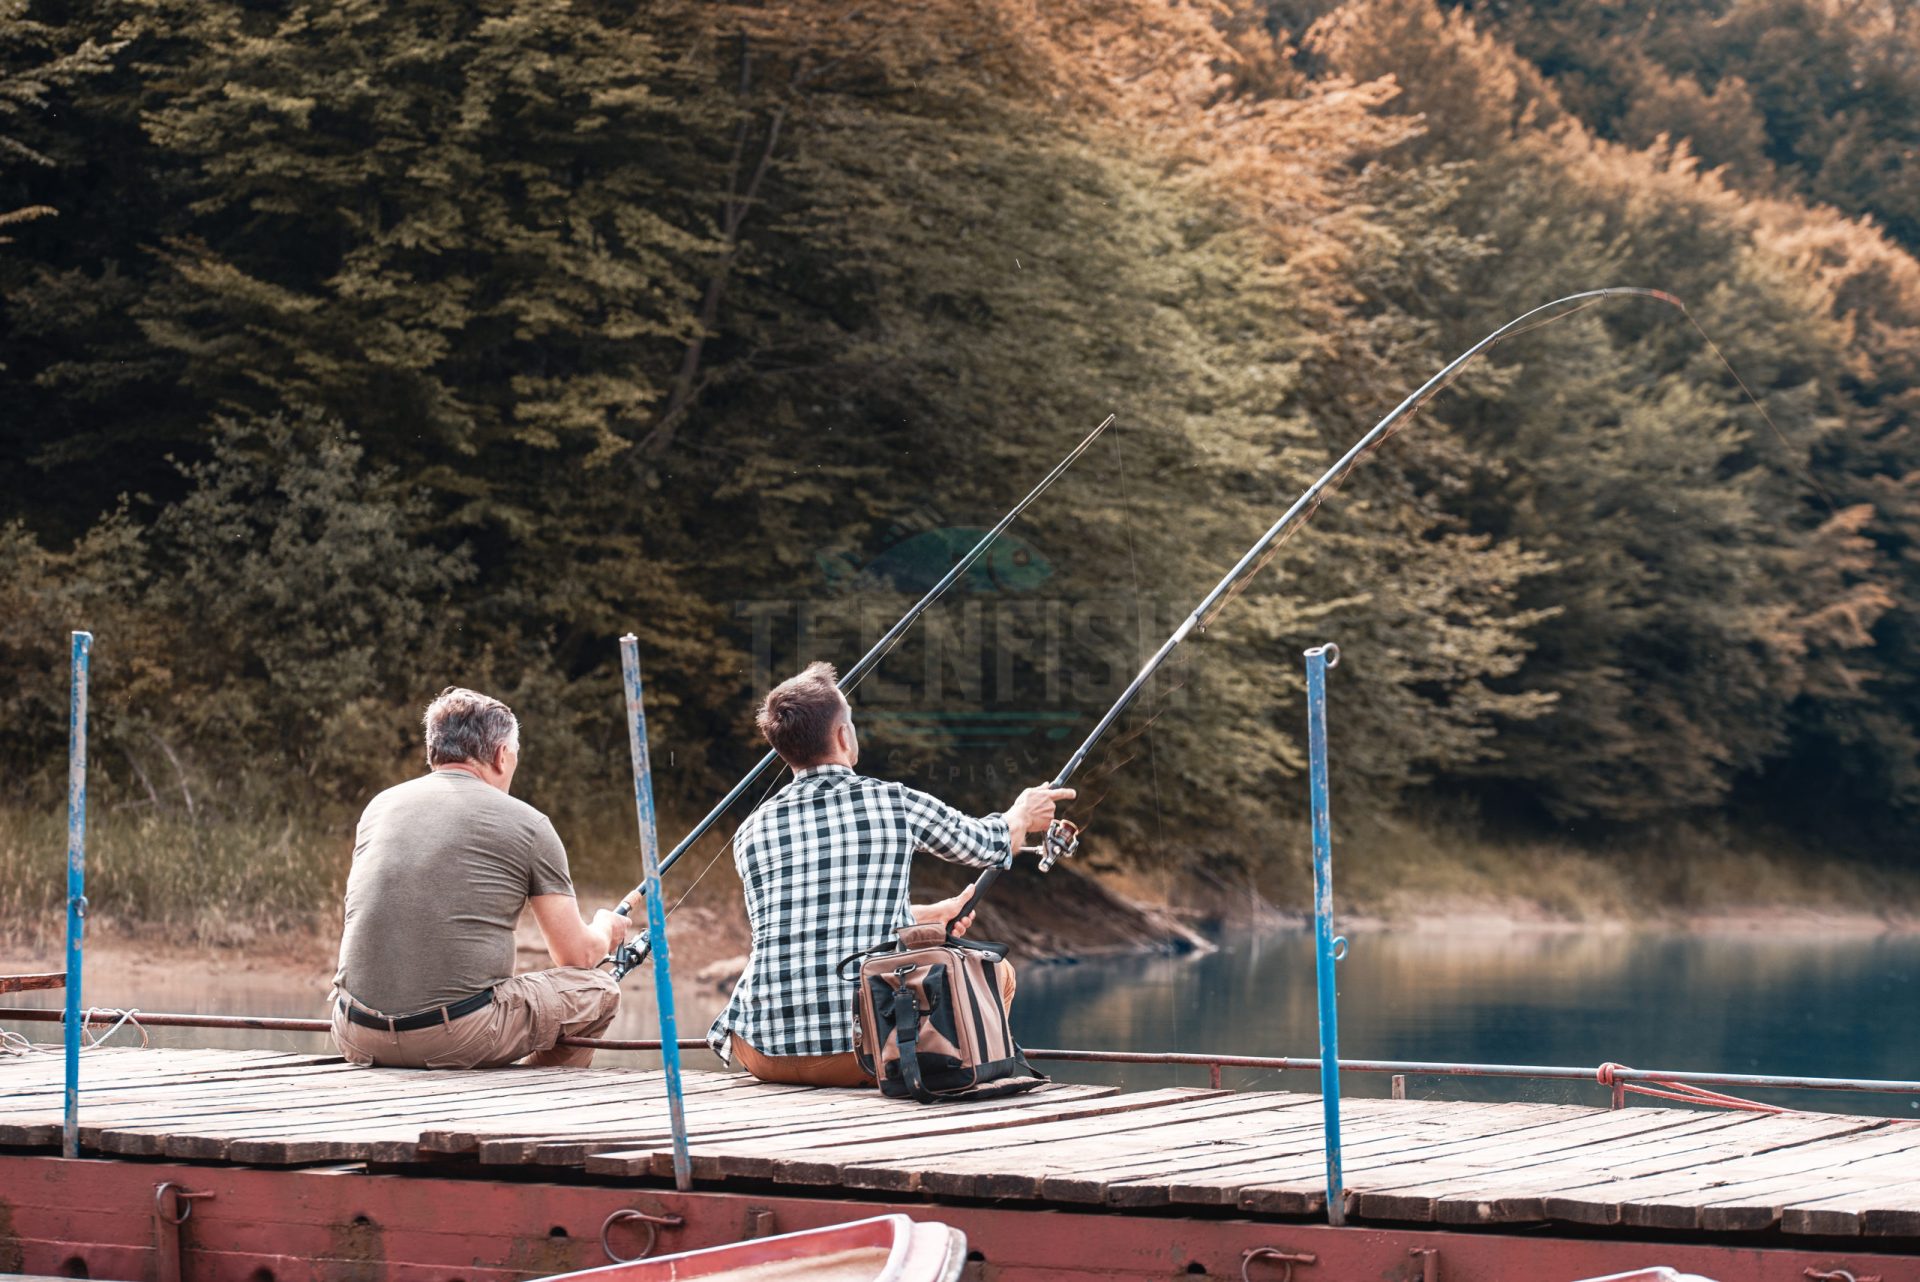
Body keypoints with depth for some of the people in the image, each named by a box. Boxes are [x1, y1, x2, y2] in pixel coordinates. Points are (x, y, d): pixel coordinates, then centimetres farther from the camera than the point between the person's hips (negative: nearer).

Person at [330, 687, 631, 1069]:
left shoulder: (380, 806, 15)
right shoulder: (528, 823, 3)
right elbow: (577, 955, 10)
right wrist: (604, 930, 34)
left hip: (357, 1038, 4)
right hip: (459, 1040, -4)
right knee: (598, 990, 17)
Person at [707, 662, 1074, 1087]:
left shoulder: (752, 832, 7)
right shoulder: (897, 804, -1)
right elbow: (990, 846, 20)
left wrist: (934, 914, 42)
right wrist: (1022, 816, 45)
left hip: (764, 1054, 3)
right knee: (994, 972, 19)